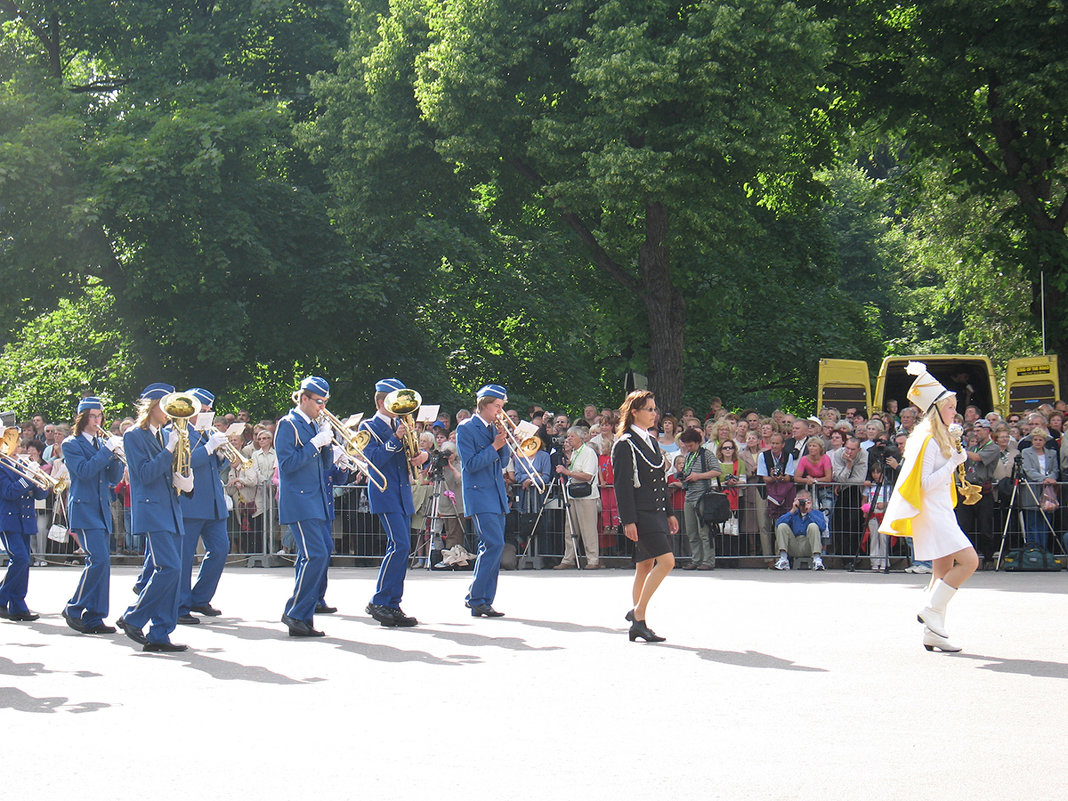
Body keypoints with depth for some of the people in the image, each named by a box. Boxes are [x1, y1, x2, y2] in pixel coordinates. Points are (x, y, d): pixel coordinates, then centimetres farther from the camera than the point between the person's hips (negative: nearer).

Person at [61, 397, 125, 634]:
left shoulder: (102, 443, 16)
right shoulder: (71, 444, -2)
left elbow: (114, 479, 12)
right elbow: (84, 470, -18)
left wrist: (118, 455, -5)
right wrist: (107, 449, -18)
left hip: (102, 509, 7)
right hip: (84, 509, -7)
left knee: (101, 562, 4)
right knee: (98, 559, -18)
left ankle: (93, 618, 7)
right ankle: (74, 610, -7)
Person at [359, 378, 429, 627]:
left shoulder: (400, 425, 17)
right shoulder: (369, 426, -3)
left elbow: (412, 454, 17)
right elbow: (373, 459, -16)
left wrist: (423, 455, -5)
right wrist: (395, 439, -23)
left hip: (403, 493, 8)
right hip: (384, 492, -8)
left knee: (401, 548, 6)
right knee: (399, 545, -17)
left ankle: (392, 605, 10)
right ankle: (378, 602, -11)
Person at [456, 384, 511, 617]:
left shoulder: (493, 428, 15)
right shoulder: (466, 428, -7)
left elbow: (503, 463, 14)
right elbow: (470, 464, -14)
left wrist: (503, 443, -2)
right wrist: (494, 446, -16)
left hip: (497, 496, 8)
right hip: (479, 495, -8)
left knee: (495, 547, 6)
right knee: (493, 544, -17)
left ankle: (481, 600, 13)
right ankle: (476, 600, -10)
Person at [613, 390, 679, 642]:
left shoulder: (651, 441, 17)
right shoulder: (625, 444, -9)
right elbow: (623, 485, -14)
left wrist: (669, 513, 21)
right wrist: (628, 521, -18)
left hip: (655, 512, 9)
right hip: (640, 513, -9)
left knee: (645, 567, 10)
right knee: (666, 561, -16)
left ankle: (637, 616, 15)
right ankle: (639, 616, -13)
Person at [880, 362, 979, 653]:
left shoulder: (940, 438, 17)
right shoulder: (929, 440, -14)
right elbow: (926, 482, -19)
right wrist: (953, 462, -20)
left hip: (940, 512, 10)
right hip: (933, 512, -10)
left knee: (944, 570, 7)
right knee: (968, 561, -17)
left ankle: (933, 633, 7)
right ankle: (931, 609, -12)